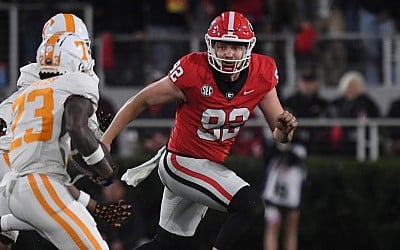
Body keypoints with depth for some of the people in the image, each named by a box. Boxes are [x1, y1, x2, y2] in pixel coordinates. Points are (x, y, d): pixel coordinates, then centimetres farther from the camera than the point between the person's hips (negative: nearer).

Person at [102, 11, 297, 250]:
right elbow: (141, 101, -11)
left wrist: (285, 127, -26)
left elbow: (279, 134, -2)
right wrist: (105, 142, -11)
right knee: (252, 207, -24)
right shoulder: (193, 72, -23)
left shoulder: (261, 75, -9)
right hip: (183, 164, -7)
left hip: (211, 165, 7)